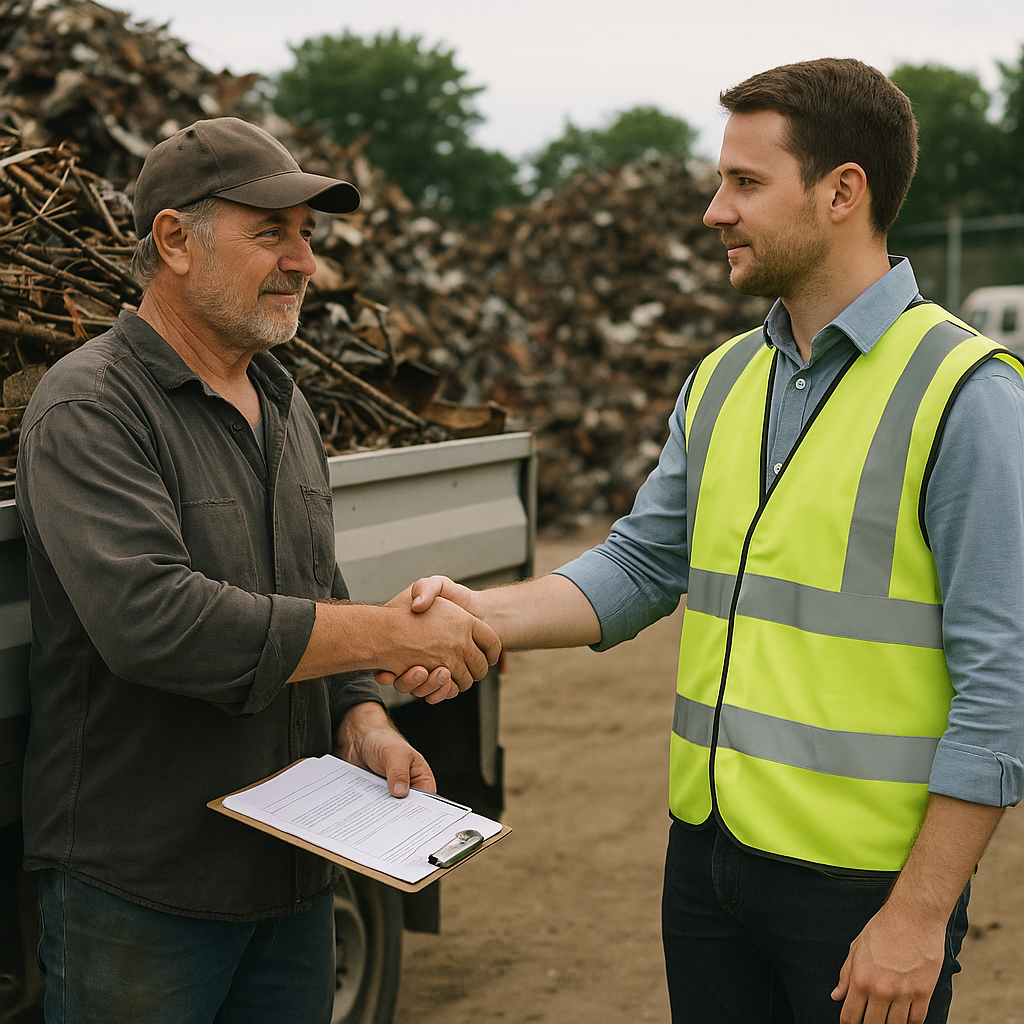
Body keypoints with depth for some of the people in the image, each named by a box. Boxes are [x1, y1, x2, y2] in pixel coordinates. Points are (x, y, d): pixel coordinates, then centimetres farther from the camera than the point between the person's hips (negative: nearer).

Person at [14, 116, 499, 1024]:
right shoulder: (91, 406, -15)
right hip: (139, 887, -7)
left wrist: (362, 719, 0)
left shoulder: (286, 405, 12)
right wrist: (393, 635, -25)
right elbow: (150, 619, -29)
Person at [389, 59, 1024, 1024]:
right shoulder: (722, 380, 9)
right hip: (707, 850, 6)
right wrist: (485, 614, -7)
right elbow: (642, 564, 10)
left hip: (862, 878, -6)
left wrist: (921, 913, -16)